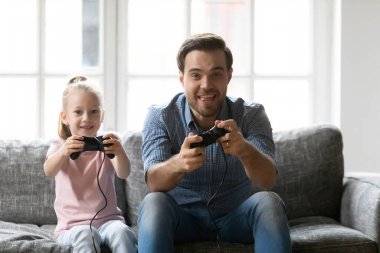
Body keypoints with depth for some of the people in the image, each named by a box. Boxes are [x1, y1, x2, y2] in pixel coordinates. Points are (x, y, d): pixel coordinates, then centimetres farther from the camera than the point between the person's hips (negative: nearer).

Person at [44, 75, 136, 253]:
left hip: (107, 219, 1)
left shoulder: (105, 146, 7)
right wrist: (63, 152, -42)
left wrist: (120, 152, -38)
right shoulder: (60, 146, 5)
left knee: (121, 231, -31)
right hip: (73, 226, -1)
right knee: (85, 236, -34)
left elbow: (123, 173, -14)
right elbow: (49, 171, -18)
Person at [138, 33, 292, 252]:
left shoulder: (251, 115, -8)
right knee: (153, 202, -31)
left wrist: (245, 150, -45)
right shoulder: (160, 117, -9)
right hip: (183, 218, -1)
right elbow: (154, 183, -24)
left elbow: (268, 181, -22)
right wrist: (178, 164, -48)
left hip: (235, 218, 1)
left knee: (269, 202, -28)